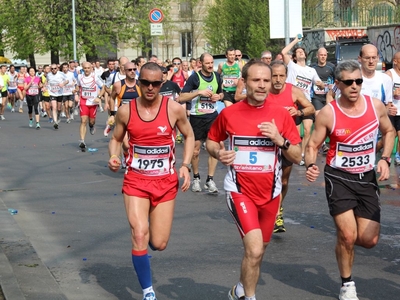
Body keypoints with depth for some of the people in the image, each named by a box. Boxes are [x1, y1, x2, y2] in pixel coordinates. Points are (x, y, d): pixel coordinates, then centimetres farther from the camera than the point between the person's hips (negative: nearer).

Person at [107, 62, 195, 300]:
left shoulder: (174, 109, -8)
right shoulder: (126, 111, -5)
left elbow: (189, 136, 6)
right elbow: (116, 139, 10)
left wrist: (185, 166, -7)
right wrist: (114, 157, -12)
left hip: (166, 182, 0)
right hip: (136, 181, 0)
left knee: (159, 244, 4)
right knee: (139, 236, -16)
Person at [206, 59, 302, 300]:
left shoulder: (281, 115, -4)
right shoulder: (229, 113, -6)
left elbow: (297, 157, -1)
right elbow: (211, 141, 10)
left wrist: (279, 140, -19)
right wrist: (219, 153, -12)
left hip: (270, 192, 3)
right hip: (240, 190, -3)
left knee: (260, 249, 18)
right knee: (254, 249, -18)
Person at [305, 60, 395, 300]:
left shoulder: (376, 105, -5)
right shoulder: (328, 113, -14)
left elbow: (389, 131, 13)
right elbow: (313, 145, -4)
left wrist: (385, 158, -2)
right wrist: (311, 166, -25)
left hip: (367, 178, 3)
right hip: (339, 178, -3)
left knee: (369, 240, -1)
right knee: (347, 236, -10)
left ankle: (343, 234, 36)